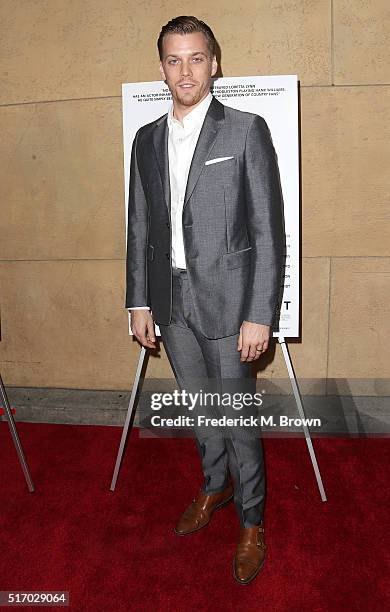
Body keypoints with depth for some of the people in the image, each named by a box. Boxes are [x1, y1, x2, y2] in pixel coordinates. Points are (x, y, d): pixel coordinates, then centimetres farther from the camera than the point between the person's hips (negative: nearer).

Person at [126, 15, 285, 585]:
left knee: (237, 415, 4)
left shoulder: (246, 130, -5)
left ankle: (252, 522, 27)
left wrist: (260, 315, -14)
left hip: (225, 300, -5)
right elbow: (140, 227, 12)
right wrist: (139, 301, 8)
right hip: (169, 301, 5)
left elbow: (269, 230, -9)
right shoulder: (147, 139, 10)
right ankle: (215, 486, 43)